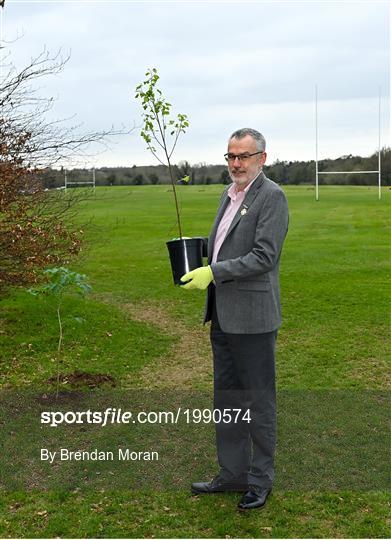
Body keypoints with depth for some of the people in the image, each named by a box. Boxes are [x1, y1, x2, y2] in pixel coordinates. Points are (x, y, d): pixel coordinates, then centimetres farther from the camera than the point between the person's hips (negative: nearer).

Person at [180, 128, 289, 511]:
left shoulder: (271, 196, -12)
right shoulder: (229, 195, 14)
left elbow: (264, 256, -20)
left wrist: (213, 272, -21)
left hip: (252, 317, -9)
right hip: (223, 316, 9)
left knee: (258, 400, 5)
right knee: (227, 399, 16)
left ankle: (260, 479, 21)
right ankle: (232, 474, 30)